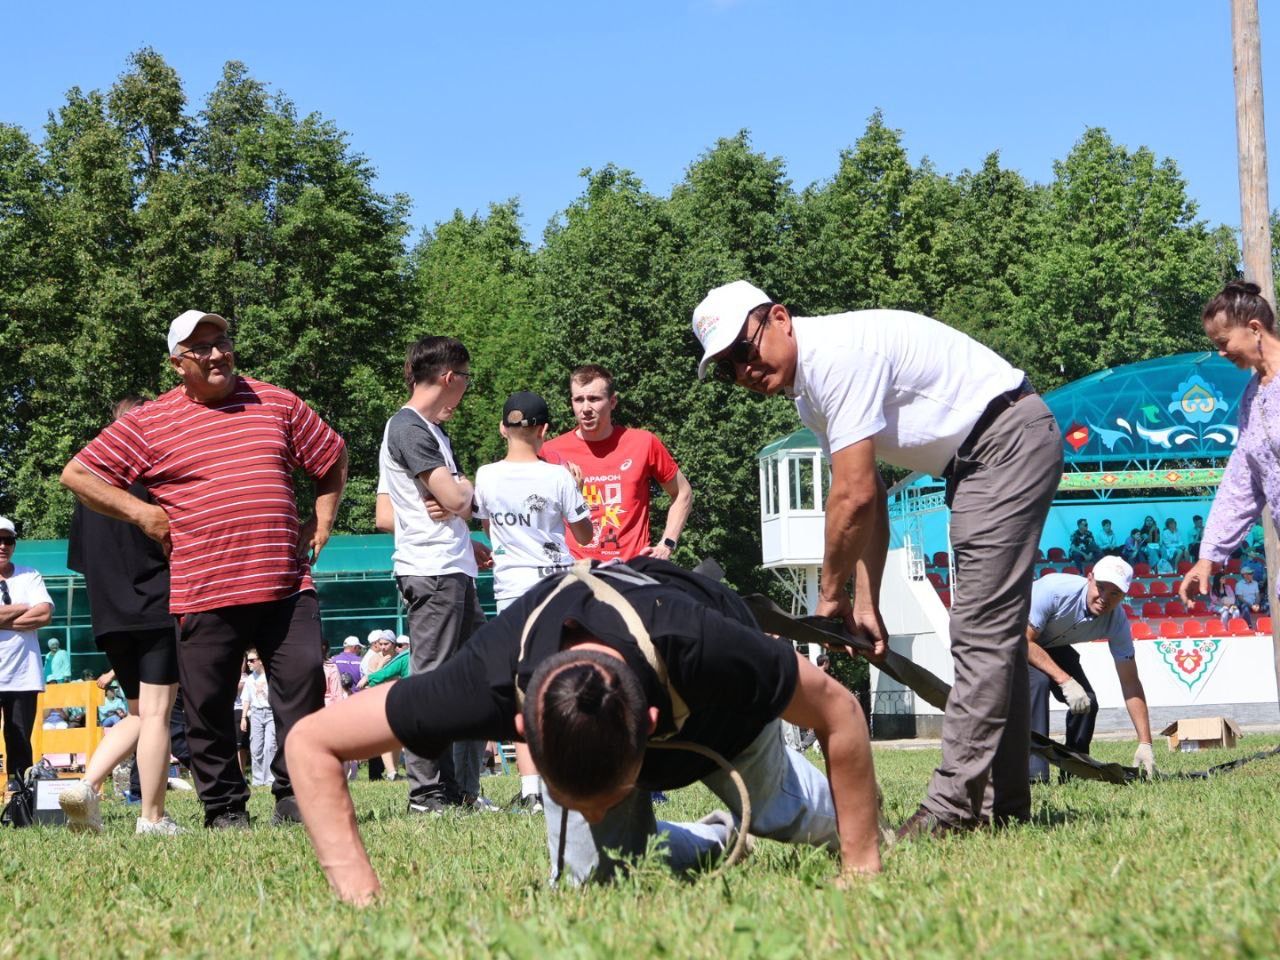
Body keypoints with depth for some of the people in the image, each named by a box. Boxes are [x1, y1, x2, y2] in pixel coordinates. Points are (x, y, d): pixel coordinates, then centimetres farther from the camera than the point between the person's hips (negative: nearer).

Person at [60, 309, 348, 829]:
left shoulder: (278, 404, 12)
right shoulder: (148, 422, 4)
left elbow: (333, 458, 24)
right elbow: (77, 473, 5)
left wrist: (322, 520, 13)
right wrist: (141, 512, -1)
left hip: (286, 586, 1)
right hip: (204, 591, -1)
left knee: (304, 679, -8)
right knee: (208, 706, 3)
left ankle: (295, 797, 3)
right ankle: (225, 809, 15)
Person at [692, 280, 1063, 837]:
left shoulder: (838, 354, -22)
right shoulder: (806, 388, 9)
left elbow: (854, 497, -22)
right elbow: (870, 501, 10)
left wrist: (831, 592, -9)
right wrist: (866, 604, 4)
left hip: (1009, 438, -11)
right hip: (973, 460, 11)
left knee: (982, 628, -14)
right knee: (994, 629, 12)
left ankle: (956, 803, -17)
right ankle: (1003, 802, 17)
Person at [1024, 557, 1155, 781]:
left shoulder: (1116, 621, -22)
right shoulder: (1055, 589, -38)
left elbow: (1130, 683, -18)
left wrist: (1145, 744, -23)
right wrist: (1065, 681, -39)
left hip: (1052, 645, 6)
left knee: (1087, 702, -11)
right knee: (1037, 681, -33)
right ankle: (1034, 773, -32)